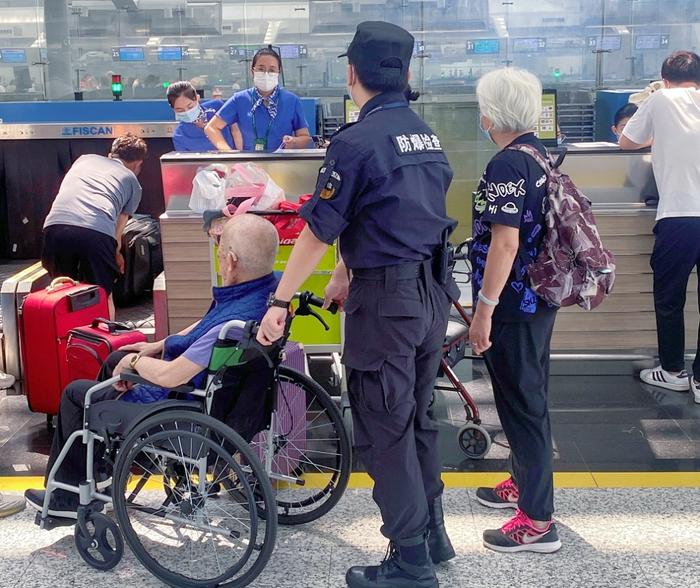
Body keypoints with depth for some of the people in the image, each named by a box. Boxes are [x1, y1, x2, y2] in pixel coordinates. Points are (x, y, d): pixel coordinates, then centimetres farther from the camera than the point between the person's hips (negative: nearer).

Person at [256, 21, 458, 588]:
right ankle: (433, 531, 32)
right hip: (433, 290, 8)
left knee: (385, 431, 2)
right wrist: (347, 273, 25)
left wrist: (280, 301, -5)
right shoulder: (427, 136, 10)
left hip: (386, 299, -8)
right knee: (419, 416, 20)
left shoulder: (356, 141, -15)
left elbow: (318, 229, -13)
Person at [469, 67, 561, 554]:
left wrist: (484, 309, -21)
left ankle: (537, 521, 6)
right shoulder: (541, 155, 10)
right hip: (540, 298, 10)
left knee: (522, 403, -2)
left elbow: (505, 243, -25)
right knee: (530, 396, 21)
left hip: (513, 303, -10)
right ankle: (526, 483, 39)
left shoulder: (507, 166, -20)